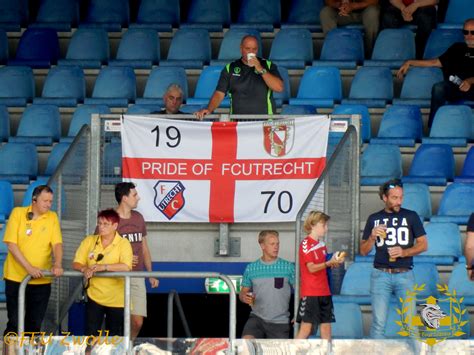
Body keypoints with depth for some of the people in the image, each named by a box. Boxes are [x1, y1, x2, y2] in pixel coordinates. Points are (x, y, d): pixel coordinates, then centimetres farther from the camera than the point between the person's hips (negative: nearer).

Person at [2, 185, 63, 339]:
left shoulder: (52, 217, 4)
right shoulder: (18, 213, -4)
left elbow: (57, 244, -4)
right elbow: (11, 244, -10)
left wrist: (57, 265, -24)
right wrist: (29, 267, -19)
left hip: (42, 281, 3)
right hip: (16, 278, -3)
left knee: (35, 325, 7)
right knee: (14, 324, -2)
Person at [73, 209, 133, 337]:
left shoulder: (123, 243, -7)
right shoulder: (89, 241, 3)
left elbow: (126, 267, -22)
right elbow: (76, 264, 0)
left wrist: (104, 267, -30)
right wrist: (84, 269, -23)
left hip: (116, 299, -2)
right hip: (94, 297, 2)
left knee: (114, 337, 11)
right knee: (91, 335, 1)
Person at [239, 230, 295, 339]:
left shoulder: (288, 267, 0)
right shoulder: (251, 268, 5)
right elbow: (243, 292, 14)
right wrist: (244, 297, -11)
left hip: (280, 321, 0)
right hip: (257, 317, 0)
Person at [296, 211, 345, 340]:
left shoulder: (321, 244, 16)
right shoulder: (306, 244, -8)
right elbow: (311, 268, -15)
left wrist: (334, 262, 2)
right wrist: (329, 263, -23)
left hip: (324, 292, 8)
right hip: (310, 292, -8)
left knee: (326, 326, 5)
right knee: (306, 327, -9)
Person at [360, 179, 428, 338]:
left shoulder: (411, 216, 8)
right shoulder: (374, 219, 11)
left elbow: (423, 244, 7)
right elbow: (363, 250, 13)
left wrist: (404, 252, -10)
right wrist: (372, 237, -8)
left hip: (405, 275, 0)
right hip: (381, 275, 0)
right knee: (378, 322, -4)